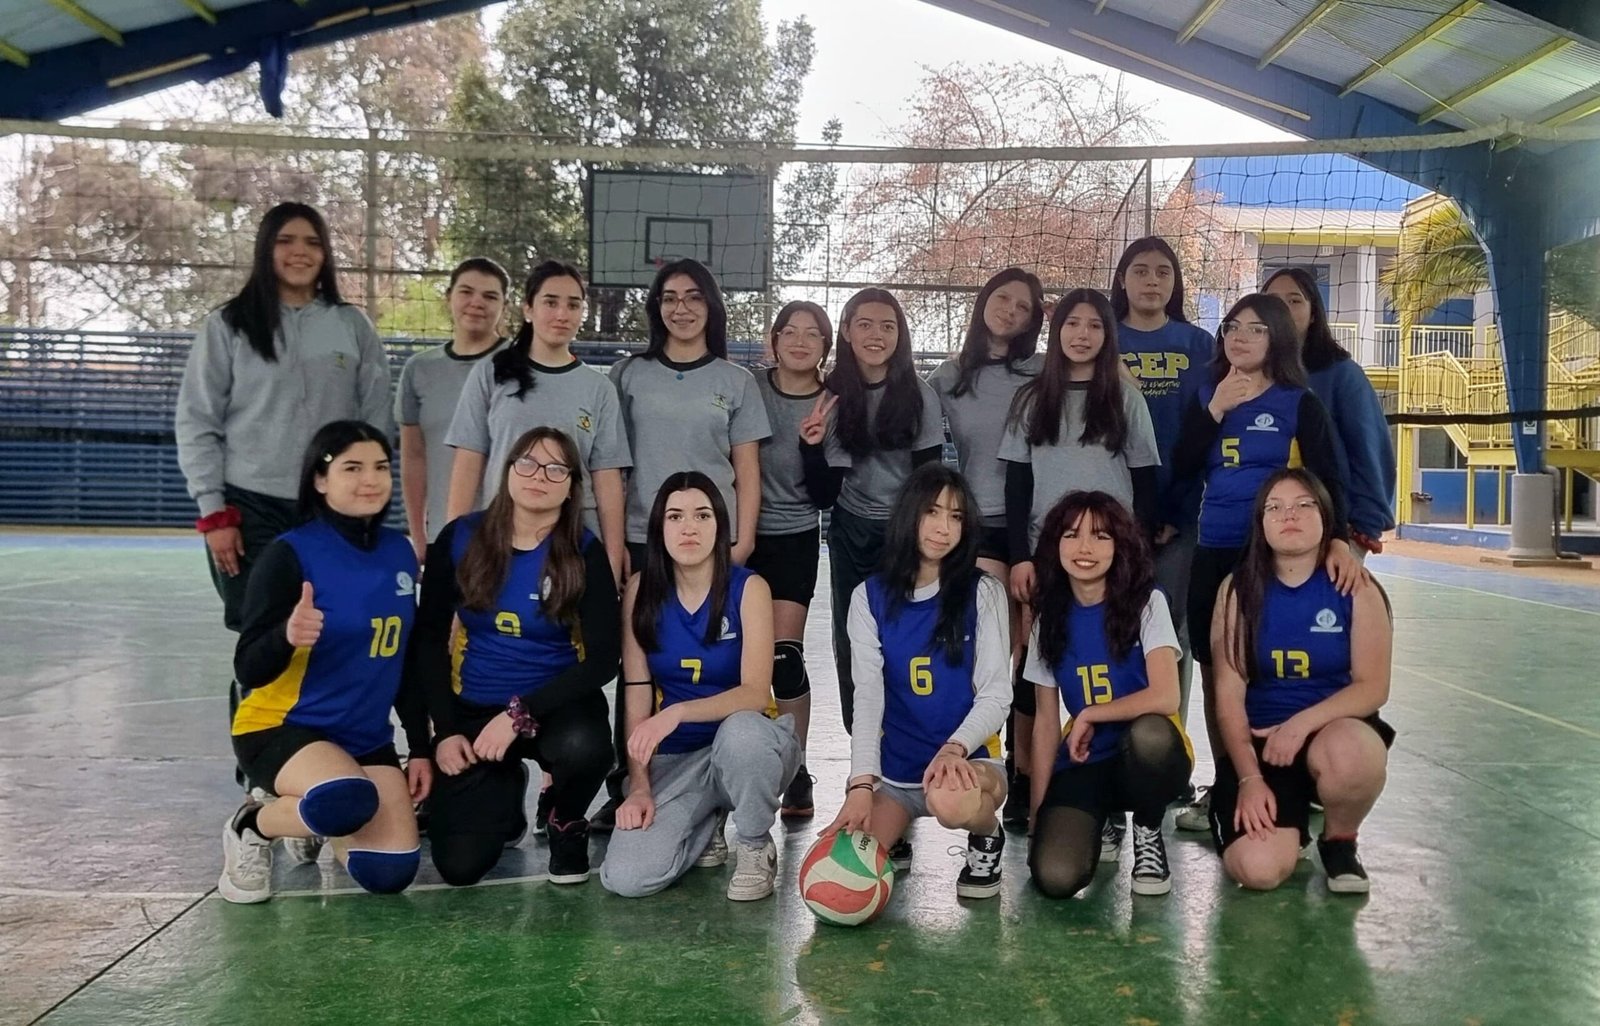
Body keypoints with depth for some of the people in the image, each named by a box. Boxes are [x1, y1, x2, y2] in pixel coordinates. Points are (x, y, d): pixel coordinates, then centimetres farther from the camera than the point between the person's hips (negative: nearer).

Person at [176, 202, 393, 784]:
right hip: (253, 508, -1)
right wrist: (214, 513, -4)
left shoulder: (352, 327, 6)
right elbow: (195, 424, 1)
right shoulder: (228, 326, 1)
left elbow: (377, 422, 8)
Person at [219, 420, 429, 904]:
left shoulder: (400, 553, 3)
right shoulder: (290, 554, -15)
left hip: (367, 737, 6)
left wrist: (420, 747, 10)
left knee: (390, 874, -11)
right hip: (281, 728, -5)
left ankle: (312, 820, 22)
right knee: (351, 801, -36)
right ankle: (251, 826, -2)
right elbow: (250, 669, -18)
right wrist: (288, 635, -39)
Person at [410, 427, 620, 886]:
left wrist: (520, 714, -23)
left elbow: (603, 660, -15)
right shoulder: (460, 538, -6)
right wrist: (445, 729, -7)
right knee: (460, 865, -11)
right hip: (472, 710, 1)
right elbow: (429, 638, 0)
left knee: (583, 746, -37)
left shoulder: (585, 553, -11)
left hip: (554, 705, -1)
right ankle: (506, 791, 25)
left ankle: (566, 822, 0)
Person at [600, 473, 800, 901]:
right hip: (674, 758, 2)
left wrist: (678, 713, -36)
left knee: (740, 731, -40)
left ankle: (756, 846, -9)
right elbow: (637, 693, -3)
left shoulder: (749, 589, -12)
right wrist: (639, 784, -11)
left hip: (746, 744, -2)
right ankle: (707, 824, 13)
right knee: (625, 879, -20)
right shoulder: (641, 590, -4)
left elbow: (756, 693, -21)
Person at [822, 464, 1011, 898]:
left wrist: (954, 749, -26)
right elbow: (867, 695, -8)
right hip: (895, 769, 3)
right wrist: (861, 783, -21)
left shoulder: (983, 592, -3)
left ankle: (987, 836, 0)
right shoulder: (870, 598, 1)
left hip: (969, 759, -2)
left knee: (950, 800, -39)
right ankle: (898, 836, 19)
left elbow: (996, 695, -7)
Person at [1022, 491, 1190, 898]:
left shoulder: (1146, 602, -9)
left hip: (1147, 756, -2)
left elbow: (1165, 698, -21)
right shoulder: (1049, 618, 3)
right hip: (1083, 763, 2)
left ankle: (1148, 834, -6)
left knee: (1150, 731, -40)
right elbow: (1047, 721, 4)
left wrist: (1089, 716, -13)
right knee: (1054, 877, -24)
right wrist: (1037, 810, -1)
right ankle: (1106, 823, 14)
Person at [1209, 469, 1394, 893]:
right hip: (1259, 740, 0)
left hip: (1334, 729, 0)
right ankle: (1292, 819, 16)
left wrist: (1303, 722, -23)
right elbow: (1229, 695, -5)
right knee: (1259, 869, -23)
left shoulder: (1355, 589, -4)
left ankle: (1340, 841, -3)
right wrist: (1249, 778, -15)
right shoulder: (1238, 589, -4)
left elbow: (1372, 687, -7)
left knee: (1350, 753, -39)